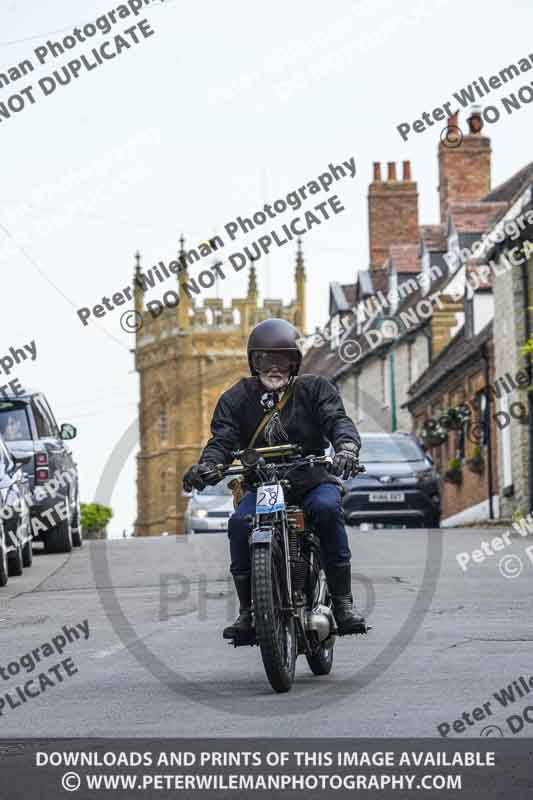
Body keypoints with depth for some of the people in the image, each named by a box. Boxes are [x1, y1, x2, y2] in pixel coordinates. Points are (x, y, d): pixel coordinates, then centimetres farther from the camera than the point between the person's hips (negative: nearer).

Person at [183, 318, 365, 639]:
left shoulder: (315, 388, 4)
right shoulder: (237, 398, 8)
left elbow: (338, 420, -12)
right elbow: (223, 438, -4)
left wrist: (347, 447, -37)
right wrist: (206, 466, -28)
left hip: (312, 479, -1)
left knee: (327, 507, -34)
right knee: (239, 523, -28)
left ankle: (343, 601, -28)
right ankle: (248, 609, -18)